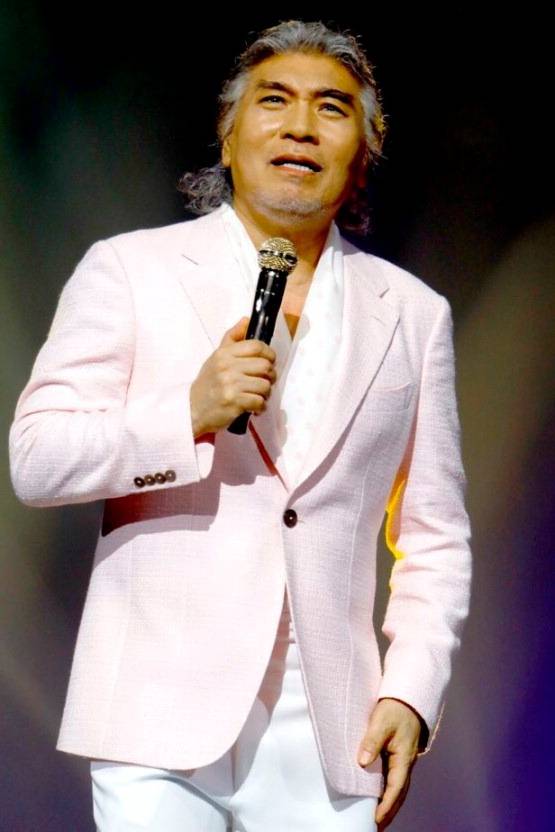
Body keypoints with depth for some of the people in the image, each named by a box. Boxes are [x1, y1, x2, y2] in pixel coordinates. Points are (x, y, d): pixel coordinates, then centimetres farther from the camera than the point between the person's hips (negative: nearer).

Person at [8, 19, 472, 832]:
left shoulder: (412, 313, 14)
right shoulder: (129, 270, 6)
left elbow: (436, 537, 14)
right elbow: (36, 460, 0)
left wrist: (412, 694, 2)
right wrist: (190, 414, -14)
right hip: (162, 718, -2)